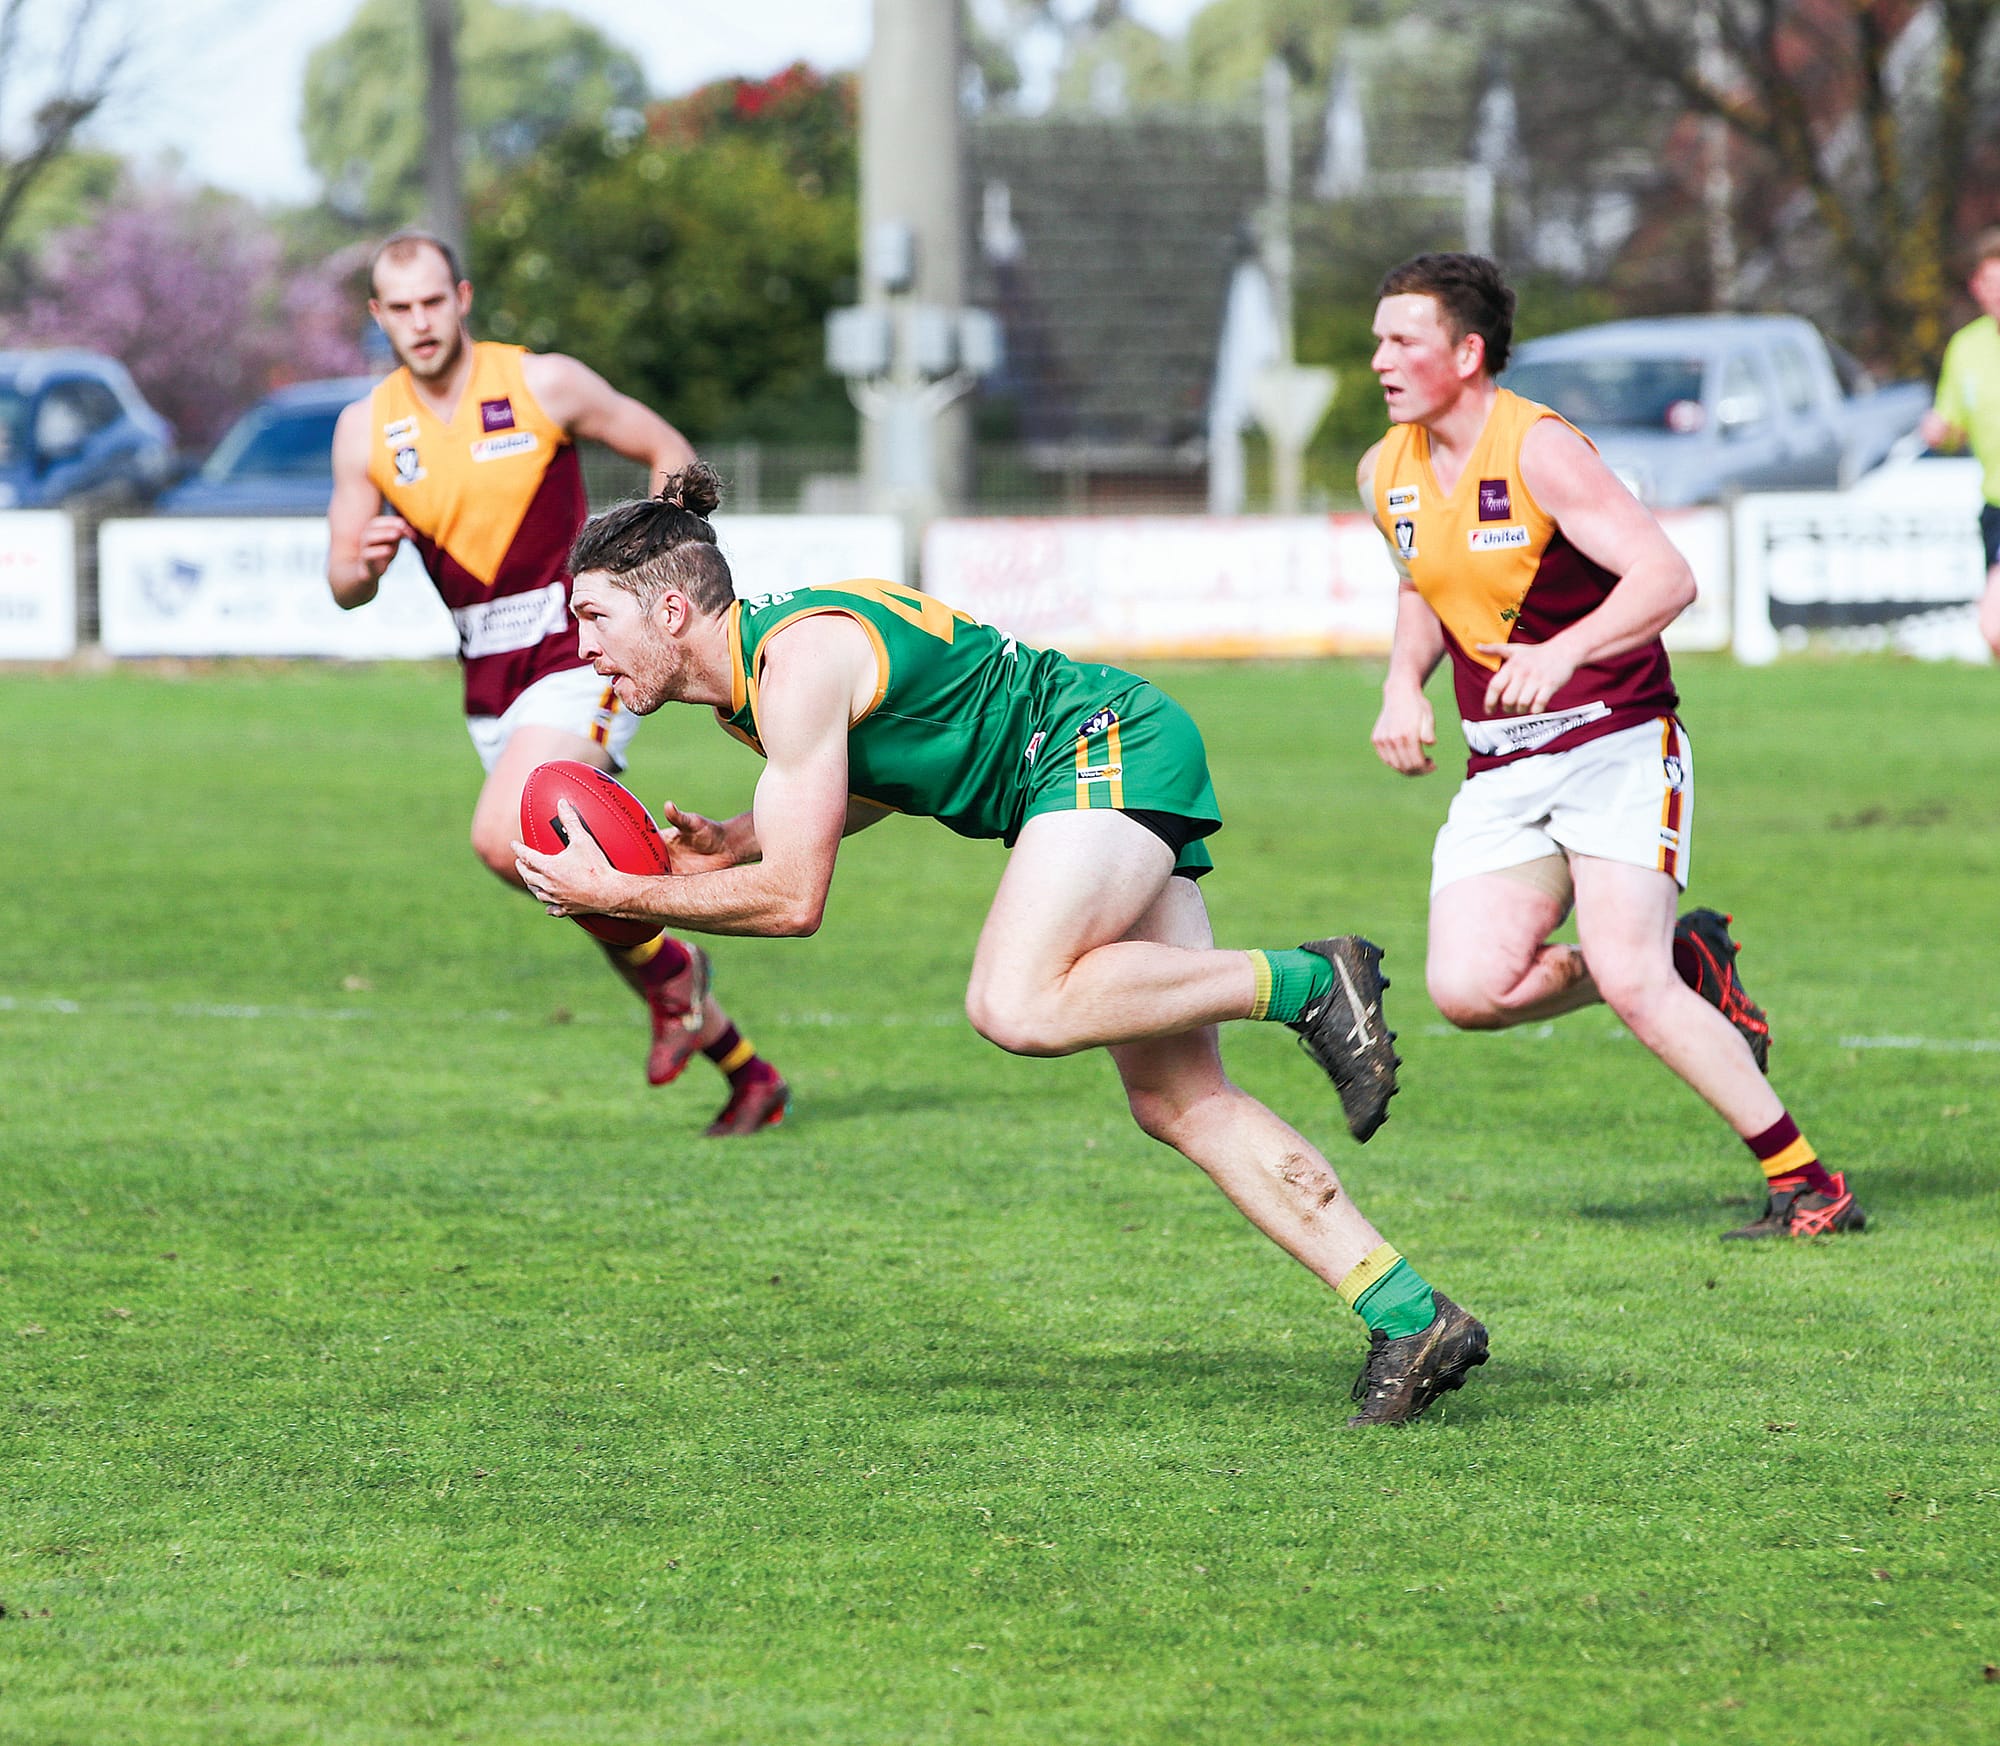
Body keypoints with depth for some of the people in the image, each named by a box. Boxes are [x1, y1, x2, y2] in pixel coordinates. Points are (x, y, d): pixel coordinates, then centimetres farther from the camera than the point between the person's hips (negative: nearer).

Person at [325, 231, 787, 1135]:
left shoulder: (543, 384, -8)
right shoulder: (365, 429, 2)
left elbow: (671, 454, 2)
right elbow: (344, 585, 6)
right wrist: (365, 561, -17)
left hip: (581, 658, -5)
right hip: (491, 683, 5)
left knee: (503, 837, -27)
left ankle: (666, 969, -6)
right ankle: (746, 1072, 20)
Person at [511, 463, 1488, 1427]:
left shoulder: (797, 661, -21)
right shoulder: (740, 677, 9)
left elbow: (793, 900, -22)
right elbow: (883, 771, 26)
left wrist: (615, 894, -14)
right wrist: (729, 843, 10)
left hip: (1112, 751, -10)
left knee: (1015, 1007, -31)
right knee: (1178, 1103, 0)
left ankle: (1306, 984, -17)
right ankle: (1412, 1320, -3)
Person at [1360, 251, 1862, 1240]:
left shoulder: (1537, 451, -16)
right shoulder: (1387, 473, 7)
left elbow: (1667, 577, -24)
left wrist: (1562, 654, -40)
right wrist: (1403, 684, 7)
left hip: (1616, 746, -7)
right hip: (1501, 772, 7)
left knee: (1627, 980, -21)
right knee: (1468, 990, -13)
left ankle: (1810, 1187, -10)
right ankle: (1685, 964, 12)